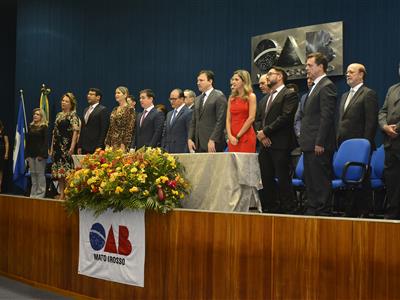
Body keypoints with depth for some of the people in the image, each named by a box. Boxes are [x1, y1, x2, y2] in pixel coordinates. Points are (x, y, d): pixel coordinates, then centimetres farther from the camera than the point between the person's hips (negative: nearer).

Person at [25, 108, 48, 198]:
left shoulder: (44, 127, -3)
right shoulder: (30, 127, 14)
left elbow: (46, 142, -9)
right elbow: (28, 141, 16)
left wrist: (42, 154, -17)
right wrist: (27, 155, 9)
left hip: (40, 153, -6)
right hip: (31, 154, 6)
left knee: (40, 173, -3)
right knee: (33, 174, 7)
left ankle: (40, 193, 1)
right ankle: (33, 193, 13)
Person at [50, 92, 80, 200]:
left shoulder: (73, 115, -3)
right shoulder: (59, 115, 18)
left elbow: (75, 131, -12)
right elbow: (54, 132, 20)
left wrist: (72, 147, -20)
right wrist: (52, 147, 16)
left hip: (67, 145, -7)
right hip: (57, 145, 7)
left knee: (67, 170, -11)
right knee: (58, 170, 6)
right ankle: (61, 194, 11)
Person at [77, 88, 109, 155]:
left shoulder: (103, 110, -4)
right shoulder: (86, 110, 20)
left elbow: (104, 130, -11)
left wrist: (99, 147, -16)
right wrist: (79, 146, 13)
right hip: (84, 148, 7)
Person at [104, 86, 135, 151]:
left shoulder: (129, 109, -7)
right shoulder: (115, 109, 16)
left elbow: (130, 129, -13)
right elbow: (111, 127, 16)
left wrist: (124, 144, -18)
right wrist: (107, 143, 10)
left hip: (121, 142, -7)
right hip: (112, 142, 7)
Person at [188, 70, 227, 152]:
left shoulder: (219, 97, -5)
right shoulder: (197, 99, 19)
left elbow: (220, 121, -11)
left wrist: (212, 140, -16)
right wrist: (190, 139, 6)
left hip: (213, 143, -6)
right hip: (198, 144, 6)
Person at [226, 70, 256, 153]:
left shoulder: (251, 96, 0)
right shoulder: (232, 98, 15)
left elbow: (251, 118, -9)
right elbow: (228, 119, 9)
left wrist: (238, 136, -10)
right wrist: (230, 136, -6)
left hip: (246, 136, -5)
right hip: (232, 138, 5)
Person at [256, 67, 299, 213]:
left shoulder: (289, 94, -3)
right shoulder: (267, 98, 22)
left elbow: (285, 117, -14)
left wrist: (266, 131, -13)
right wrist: (261, 134, -1)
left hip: (280, 145, -8)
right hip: (266, 145, 8)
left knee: (283, 179, -6)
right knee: (267, 179, 8)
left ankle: (287, 210, 1)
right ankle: (270, 209, 16)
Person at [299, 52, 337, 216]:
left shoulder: (327, 86, -11)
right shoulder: (315, 87, 20)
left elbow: (327, 117, -18)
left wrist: (319, 143, -21)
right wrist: (304, 141, 17)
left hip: (319, 146, -10)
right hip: (310, 145, 10)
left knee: (321, 181, -6)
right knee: (310, 181, 14)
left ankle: (323, 212, -1)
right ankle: (311, 210, 21)